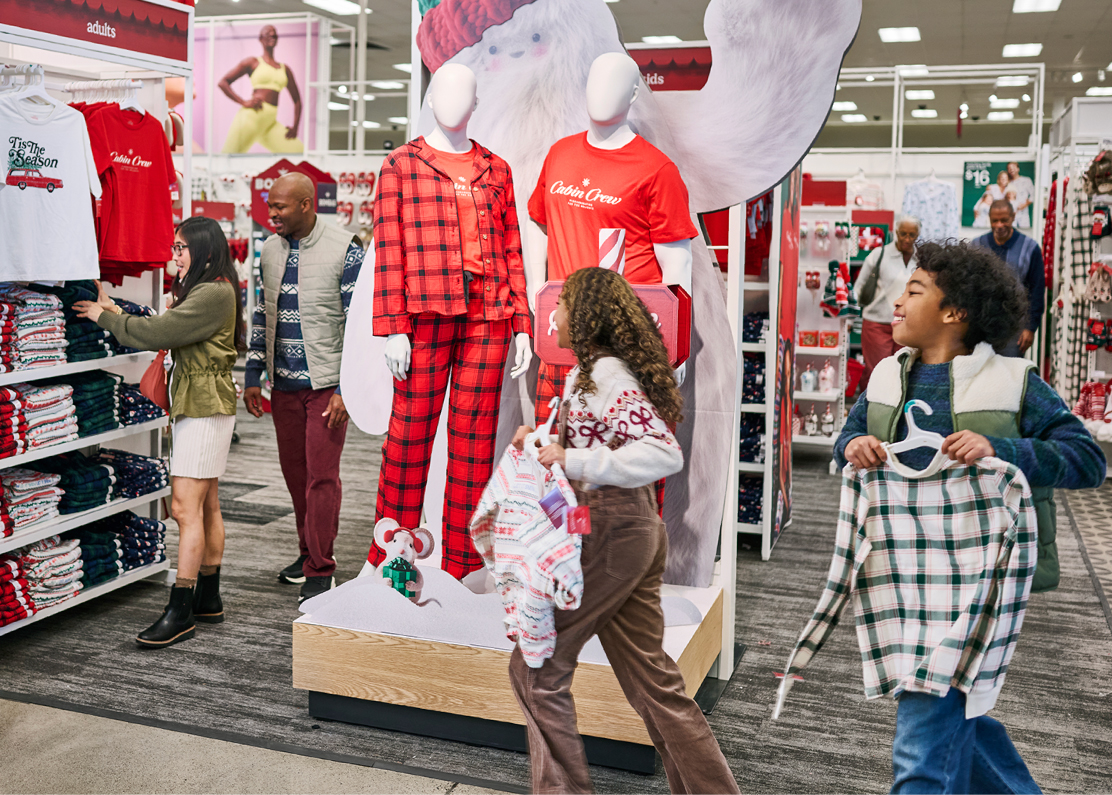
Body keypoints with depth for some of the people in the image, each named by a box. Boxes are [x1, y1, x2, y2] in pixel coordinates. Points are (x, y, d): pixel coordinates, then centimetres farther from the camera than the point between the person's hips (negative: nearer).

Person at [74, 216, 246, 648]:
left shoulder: (214, 294, -16)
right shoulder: (205, 291, 17)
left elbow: (157, 333, -19)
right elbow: (165, 335, 14)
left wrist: (105, 318, -6)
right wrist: (119, 314, 6)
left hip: (204, 406, -11)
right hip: (198, 404, 11)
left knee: (185, 507, -10)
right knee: (206, 504, 14)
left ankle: (180, 612, -6)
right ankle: (208, 599, 22)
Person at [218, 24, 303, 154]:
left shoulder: (285, 69, 18)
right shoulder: (253, 61, 8)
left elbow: (297, 100, 23)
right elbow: (223, 82, 5)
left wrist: (295, 127, 8)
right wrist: (244, 102, -8)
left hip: (270, 124, 4)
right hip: (251, 116, -4)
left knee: (299, 151, -12)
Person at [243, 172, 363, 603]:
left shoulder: (345, 249, -9)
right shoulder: (271, 249, 9)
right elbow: (263, 315, 17)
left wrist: (346, 388, -14)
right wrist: (253, 377, 13)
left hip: (327, 383, -5)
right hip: (284, 384, 6)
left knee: (322, 475, -4)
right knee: (294, 470, 12)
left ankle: (320, 569, 5)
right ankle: (309, 551, 28)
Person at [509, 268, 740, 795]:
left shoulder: (606, 375, -15)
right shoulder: (589, 372, 16)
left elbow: (664, 455, -26)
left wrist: (571, 461, -27)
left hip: (609, 534, -10)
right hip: (636, 533, 10)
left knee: (536, 669, 3)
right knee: (652, 681, 13)